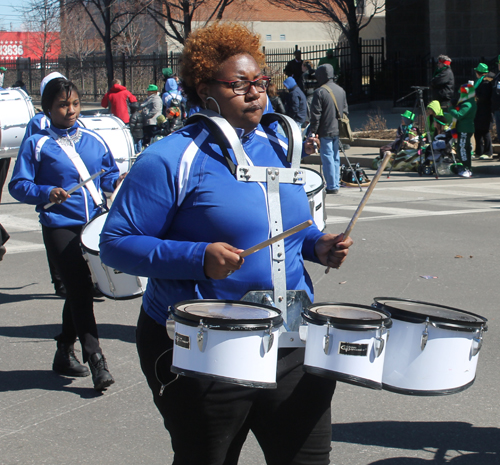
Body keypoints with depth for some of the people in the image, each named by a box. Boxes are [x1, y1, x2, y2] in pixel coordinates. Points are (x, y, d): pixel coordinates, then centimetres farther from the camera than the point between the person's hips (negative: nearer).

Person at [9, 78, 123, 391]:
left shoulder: (94, 141, 11)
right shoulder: (36, 145, -1)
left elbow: (108, 174, 20)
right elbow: (18, 185, -3)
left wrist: (117, 182, -2)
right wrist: (46, 193, -19)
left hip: (93, 224, 5)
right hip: (60, 227, -5)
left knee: (79, 290, 14)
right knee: (81, 289, -12)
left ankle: (65, 352, 30)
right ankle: (95, 360, -11)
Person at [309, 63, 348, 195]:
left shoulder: (320, 92, -14)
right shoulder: (341, 90, 9)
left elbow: (316, 115, -14)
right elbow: (345, 111, 16)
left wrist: (312, 131, -8)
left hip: (325, 131, -7)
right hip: (338, 130, 7)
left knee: (327, 157, -3)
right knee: (335, 157, 13)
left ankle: (331, 186, -4)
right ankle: (336, 185, 17)